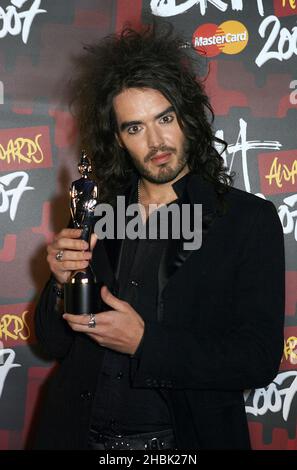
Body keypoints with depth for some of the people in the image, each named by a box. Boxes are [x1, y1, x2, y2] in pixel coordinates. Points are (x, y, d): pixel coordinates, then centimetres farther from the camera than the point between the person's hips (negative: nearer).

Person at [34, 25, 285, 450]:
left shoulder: (249, 220, -9)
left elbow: (260, 360, -14)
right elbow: (54, 343, 6)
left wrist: (144, 342, -22)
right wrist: (63, 286, -14)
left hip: (182, 438, -3)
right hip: (82, 434, 3)